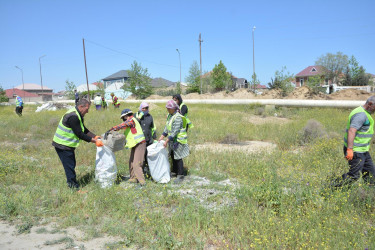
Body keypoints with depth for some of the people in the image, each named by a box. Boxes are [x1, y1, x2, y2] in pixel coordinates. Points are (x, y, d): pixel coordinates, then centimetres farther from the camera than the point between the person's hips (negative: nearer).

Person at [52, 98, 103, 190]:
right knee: (69, 166, -2)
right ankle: (73, 186, 8)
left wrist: (95, 137, 7)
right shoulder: (72, 117, -25)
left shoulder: (78, 115, 9)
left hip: (67, 145, 10)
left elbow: (84, 130, 16)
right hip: (63, 146, -10)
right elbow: (80, 134, -25)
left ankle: (73, 183, 31)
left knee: (71, 165, 18)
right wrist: (94, 141, -21)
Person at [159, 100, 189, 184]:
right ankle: (174, 171, 35)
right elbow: (167, 128, 13)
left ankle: (180, 176, 8)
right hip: (172, 140, 9)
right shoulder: (169, 115, 7)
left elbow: (175, 131, -26)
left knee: (178, 158, -3)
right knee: (173, 156, 19)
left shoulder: (178, 117, -22)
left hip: (178, 140, -9)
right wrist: (162, 137, 5)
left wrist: (167, 141, -25)